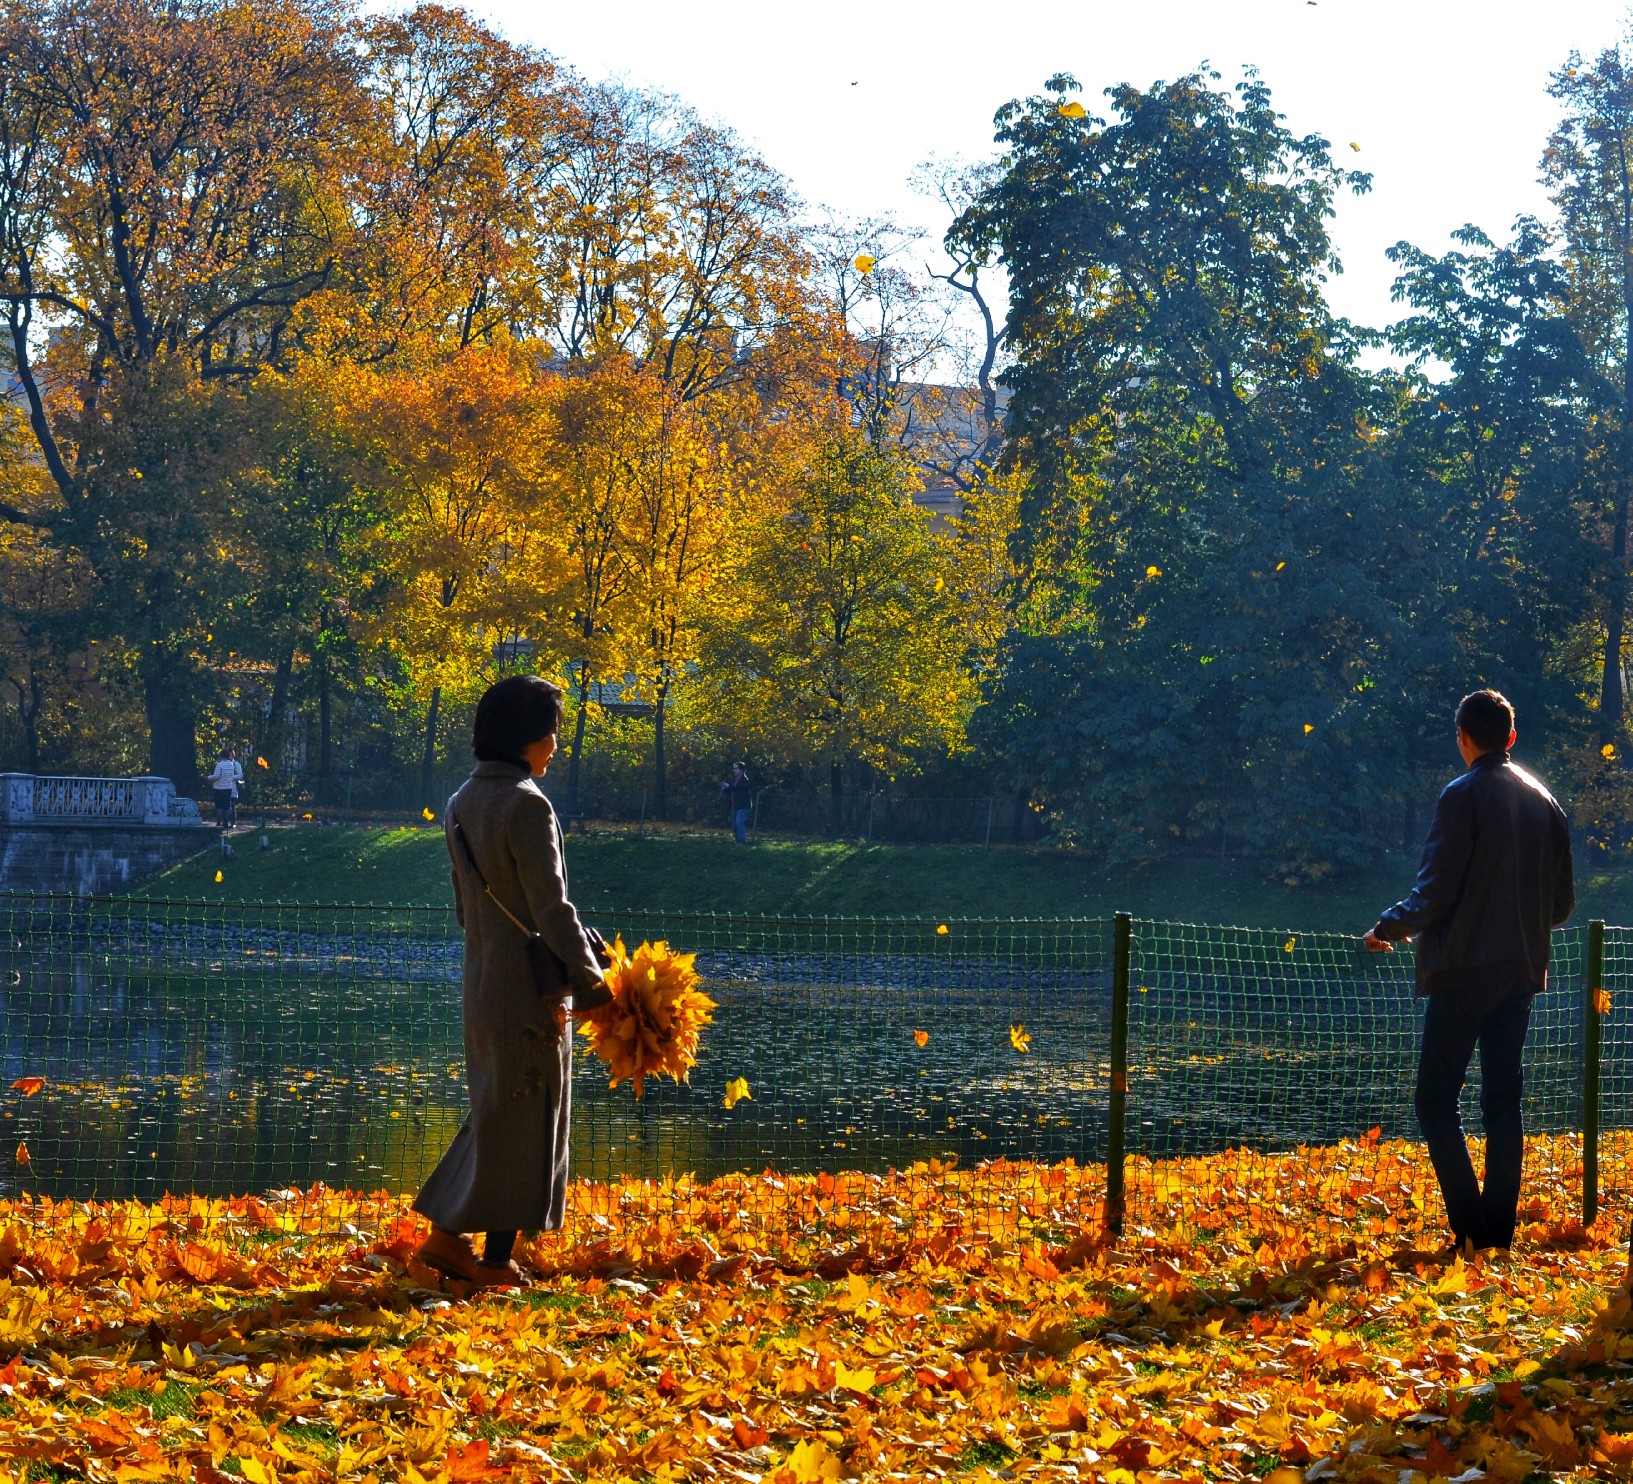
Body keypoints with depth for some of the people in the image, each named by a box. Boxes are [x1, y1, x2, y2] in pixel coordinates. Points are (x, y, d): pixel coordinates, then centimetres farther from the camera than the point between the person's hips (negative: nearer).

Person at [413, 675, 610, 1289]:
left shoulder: (463, 803, 11)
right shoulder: (525, 805, -17)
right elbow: (551, 906, -19)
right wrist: (590, 980, -13)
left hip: (482, 982, 8)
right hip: (532, 988, -8)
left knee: (496, 1112, 17)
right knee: (527, 1120, 0)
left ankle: (447, 1235, 16)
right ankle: (496, 1260, 4)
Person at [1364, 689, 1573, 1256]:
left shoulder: (1464, 795, -9)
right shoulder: (1544, 801, 10)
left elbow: (1435, 890, -13)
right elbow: (1562, 902, 13)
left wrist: (1387, 928, 3)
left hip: (1466, 973, -6)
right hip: (1520, 972, 6)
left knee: (1435, 1100, -2)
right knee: (1503, 1101, 10)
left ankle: (1471, 1230, -12)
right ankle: (1500, 1234, 7)